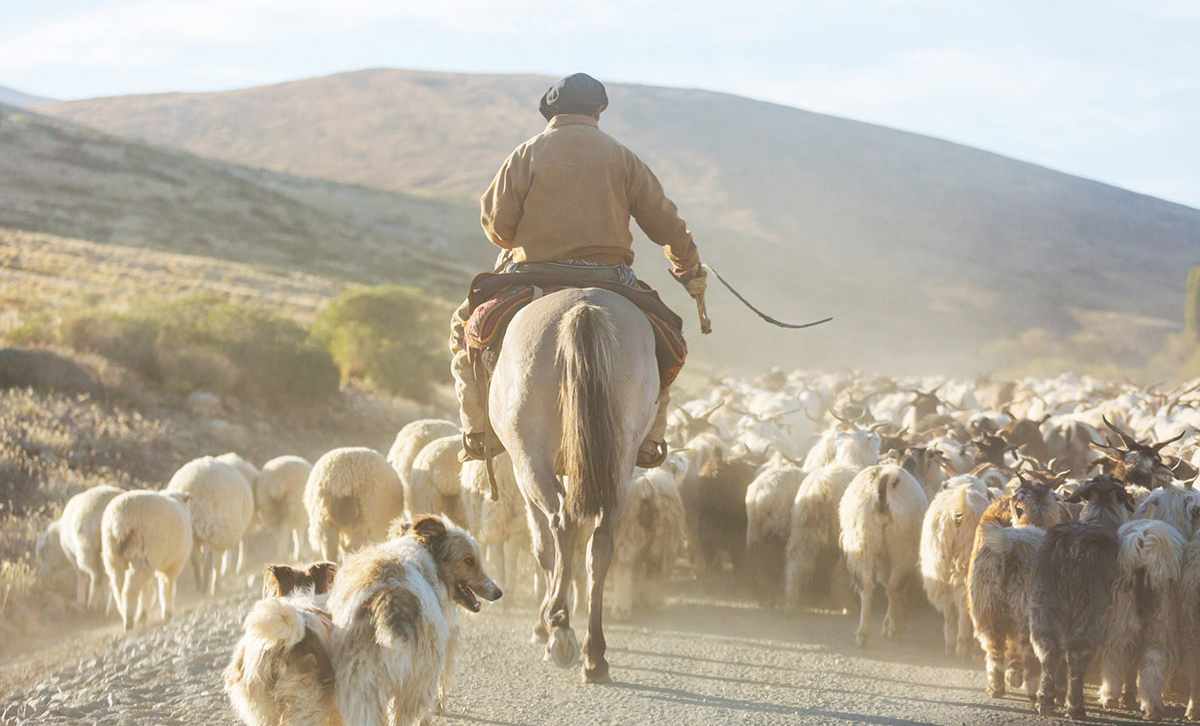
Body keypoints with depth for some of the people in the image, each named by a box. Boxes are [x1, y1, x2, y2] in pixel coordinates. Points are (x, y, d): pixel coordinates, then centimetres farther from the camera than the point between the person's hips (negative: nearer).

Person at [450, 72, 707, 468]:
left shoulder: (528, 153, 4)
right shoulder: (620, 157, 9)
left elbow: (497, 223, -3)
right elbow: (665, 223, 10)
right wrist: (690, 269, 26)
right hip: (608, 280, 1)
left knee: (467, 328, 20)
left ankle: (480, 432, 9)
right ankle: (649, 439, 16)